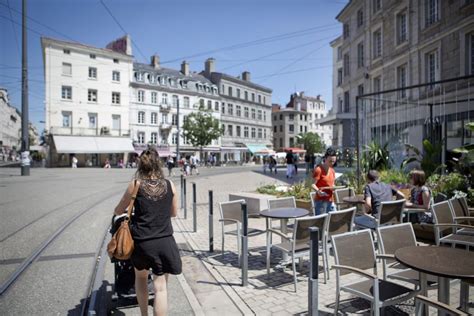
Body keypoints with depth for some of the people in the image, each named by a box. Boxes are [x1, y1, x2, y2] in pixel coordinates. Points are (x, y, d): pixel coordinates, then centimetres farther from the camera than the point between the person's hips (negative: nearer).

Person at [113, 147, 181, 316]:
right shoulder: (169, 185, -1)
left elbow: (118, 211, 7)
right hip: (165, 242, 0)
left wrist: (132, 210, 28)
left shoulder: (135, 184, -5)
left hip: (141, 242, 1)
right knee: (160, 287, 6)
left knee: (141, 278, 26)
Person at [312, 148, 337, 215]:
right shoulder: (318, 169, -11)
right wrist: (318, 191, -34)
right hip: (321, 200, -7)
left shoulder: (332, 170, 12)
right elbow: (313, 184, -15)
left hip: (330, 200, 7)